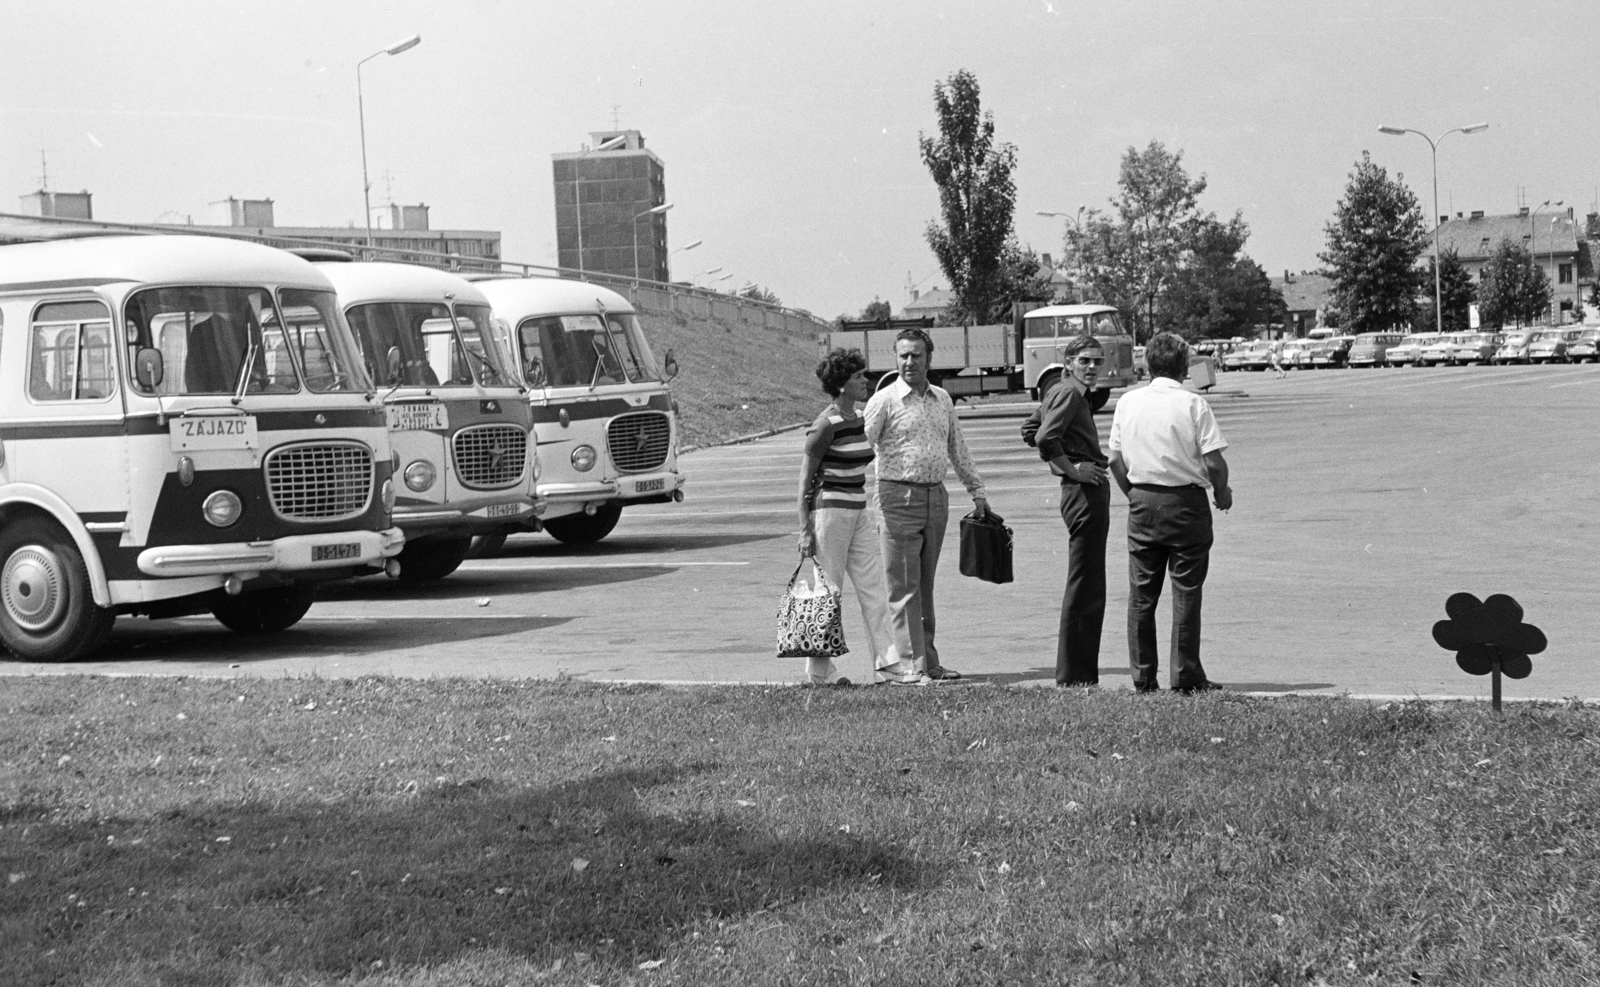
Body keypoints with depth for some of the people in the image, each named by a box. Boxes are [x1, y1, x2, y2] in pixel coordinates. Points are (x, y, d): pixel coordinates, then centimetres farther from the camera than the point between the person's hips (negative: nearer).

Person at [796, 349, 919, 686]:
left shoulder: (860, 421, 10)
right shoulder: (826, 425, -14)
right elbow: (806, 477, -12)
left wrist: (871, 515, 22)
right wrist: (806, 529, -14)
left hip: (859, 511, 8)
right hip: (829, 510, -8)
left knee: (874, 589, 4)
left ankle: (887, 662, 5)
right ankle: (819, 671, 6)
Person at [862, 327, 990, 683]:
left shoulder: (942, 399, 12)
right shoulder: (884, 400, -4)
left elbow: (958, 450, 21)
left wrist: (977, 492, 22)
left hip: (936, 496, 5)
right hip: (900, 497, -5)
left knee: (925, 584, 11)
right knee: (904, 586, -5)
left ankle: (929, 660, 16)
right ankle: (912, 664, -5)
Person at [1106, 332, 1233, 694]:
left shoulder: (1128, 402, 4)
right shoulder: (1193, 404, -9)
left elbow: (1116, 460, 6)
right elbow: (1214, 461, -12)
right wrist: (1222, 492, 6)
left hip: (1142, 502, 4)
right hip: (1186, 502, -4)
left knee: (1141, 594, 9)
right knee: (1186, 593, 2)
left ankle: (1143, 677, 10)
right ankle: (1186, 675, 2)